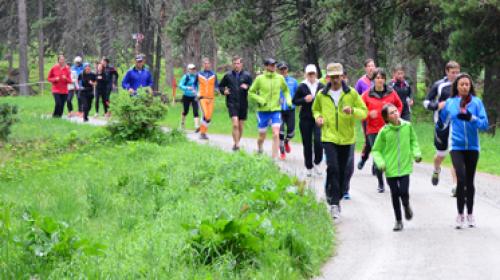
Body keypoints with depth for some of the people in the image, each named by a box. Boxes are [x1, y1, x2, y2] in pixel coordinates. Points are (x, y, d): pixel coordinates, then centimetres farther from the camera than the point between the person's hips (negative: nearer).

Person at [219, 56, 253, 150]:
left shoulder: (247, 75, 4)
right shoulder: (228, 75, 5)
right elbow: (220, 86, 17)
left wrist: (247, 87, -18)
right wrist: (223, 91, -4)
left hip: (243, 104, 2)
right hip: (232, 103, -2)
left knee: (241, 126, 9)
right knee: (235, 124, -17)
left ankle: (237, 142, 27)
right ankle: (236, 144, -14)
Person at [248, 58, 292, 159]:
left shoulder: (280, 78, 1)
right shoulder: (260, 79, -5)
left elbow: (286, 90, 18)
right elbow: (251, 92, 2)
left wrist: (288, 99, 1)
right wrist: (260, 100, -13)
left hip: (276, 110, 1)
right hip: (263, 111, -1)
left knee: (276, 134, -13)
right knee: (262, 136, 8)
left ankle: (274, 157, -10)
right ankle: (259, 149, 38)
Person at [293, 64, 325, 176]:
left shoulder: (321, 86, 4)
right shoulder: (302, 87, 1)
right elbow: (294, 101, 3)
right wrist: (304, 100, -13)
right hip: (305, 119, 0)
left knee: (318, 140, -15)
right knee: (307, 144, 4)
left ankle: (317, 163, 6)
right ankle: (308, 167, 17)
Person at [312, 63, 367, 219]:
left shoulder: (352, 93, 1)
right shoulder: (322, 95, 5)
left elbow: (364, 112, 2)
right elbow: (315, 109, 24)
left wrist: (352, 111, -18)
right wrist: (318, 117, 1)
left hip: (347, 138, 1)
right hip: (329, 137, -1)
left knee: (346, 170, 4)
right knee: (333, 168, -15)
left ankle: (336, 198, 25)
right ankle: (333, 202, -10)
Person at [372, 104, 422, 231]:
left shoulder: (407, 126, -3)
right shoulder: (384, 131, -9)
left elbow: (413, 141, 14)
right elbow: (376, 150, -1)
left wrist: (416, 153, -1)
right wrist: (380, 163, -16)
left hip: (405, 167, 1)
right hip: (391, 169, -1)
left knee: (404, 192, -8)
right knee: (395, 194, 7)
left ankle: (406, 206, 28)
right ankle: (398, 221, 23)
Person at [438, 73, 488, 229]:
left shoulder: (476, 102, -3)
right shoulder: (450, 102, 1)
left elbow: (485, 124, -10)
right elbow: (443, 120, 19)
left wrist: (472, 118, -24)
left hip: (472, 147, 1)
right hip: (456, 146, -1)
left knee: (470, 181, 11)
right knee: (461, 178, -17)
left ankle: (470, 214, 23)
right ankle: (460, 214, -8)